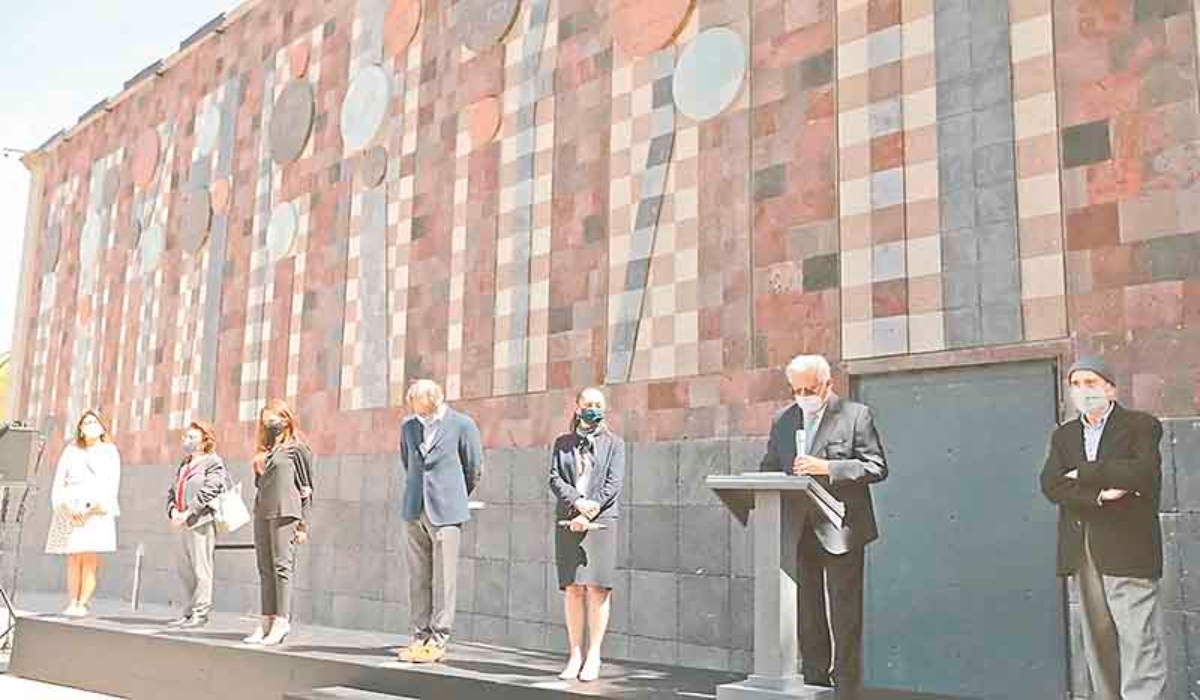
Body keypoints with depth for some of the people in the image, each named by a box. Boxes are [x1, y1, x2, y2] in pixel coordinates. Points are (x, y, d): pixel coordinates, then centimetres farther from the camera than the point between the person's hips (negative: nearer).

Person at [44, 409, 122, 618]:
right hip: (71, 509, 2)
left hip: (96, 509, -2)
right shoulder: (71, 450, 16)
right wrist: (66, 507, -7)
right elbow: (59, 481, 9)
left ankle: (82, 604, -14)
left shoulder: (109, 452, 12)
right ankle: (73, 602, -4)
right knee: (73, 558, -4)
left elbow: (113, 484, 4)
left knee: (90, 558, -11)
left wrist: (101, 506, -12)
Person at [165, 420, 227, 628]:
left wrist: (187, 513, -18)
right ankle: (191, 611, 18)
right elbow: (172, 490, 17)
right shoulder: (184, 465, 21)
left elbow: (208, 492, -15)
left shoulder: (213, 463, -4)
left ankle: (200, 612, -2)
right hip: (184, 524, 8)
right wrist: (173, 510, -2)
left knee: (201, 569, -6)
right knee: (185, 569, 10)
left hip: (202, 522, -8)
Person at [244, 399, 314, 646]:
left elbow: (306, 487, -2)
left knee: (282, 566, -8)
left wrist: (302, 524, -5)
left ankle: (282, 621, -8)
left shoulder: (296, 448, 0)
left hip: (285, 512, -7)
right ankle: (267, 621, 8)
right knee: (265, 569, 6)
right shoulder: (264, 452, 20)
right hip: (262, 512, 7)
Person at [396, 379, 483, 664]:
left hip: (445, 512, -4)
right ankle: (421, 637, 14)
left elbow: (475, 469, 4)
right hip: (414, 511, 5)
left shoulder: (462, 425, -4)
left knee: (443, 579, -2)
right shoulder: (408, 427, 9)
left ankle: (438, 641, 4)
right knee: (418, 578, 7)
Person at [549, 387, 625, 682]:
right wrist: (578, 502, -14)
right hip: (568, 523, 2)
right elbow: (555, 479, 3)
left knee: (597, 589, -4)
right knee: (572, 589, 1)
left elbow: (614, 483, -2)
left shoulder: (614, 443, 8)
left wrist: (588, 514, -11)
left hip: (601, 522, -2)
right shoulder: (562, 443, 14)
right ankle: (575, 656, 8)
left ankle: (593, 657, 4)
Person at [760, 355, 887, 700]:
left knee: (844, 616, 1)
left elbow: (876, 467, -8)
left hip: (840, 531, -5)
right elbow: (769, 468, 16)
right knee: (806, 613, 11)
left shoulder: (856, 415, -3)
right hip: (798, 532, 5)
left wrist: (827, 468, -20)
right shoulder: (783, 421, 12)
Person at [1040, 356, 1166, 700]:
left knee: (1138, 637, -8)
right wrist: (1097, 495, -16)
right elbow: (1050, 484, 0)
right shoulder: (1063, 435, 15)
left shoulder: (1141, 425, 2)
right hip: (1082, 552, 5)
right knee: (1098, 641, 9)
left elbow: (1144, 472, -17)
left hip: (1127, 547, -5)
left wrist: (1083, 473, -9)